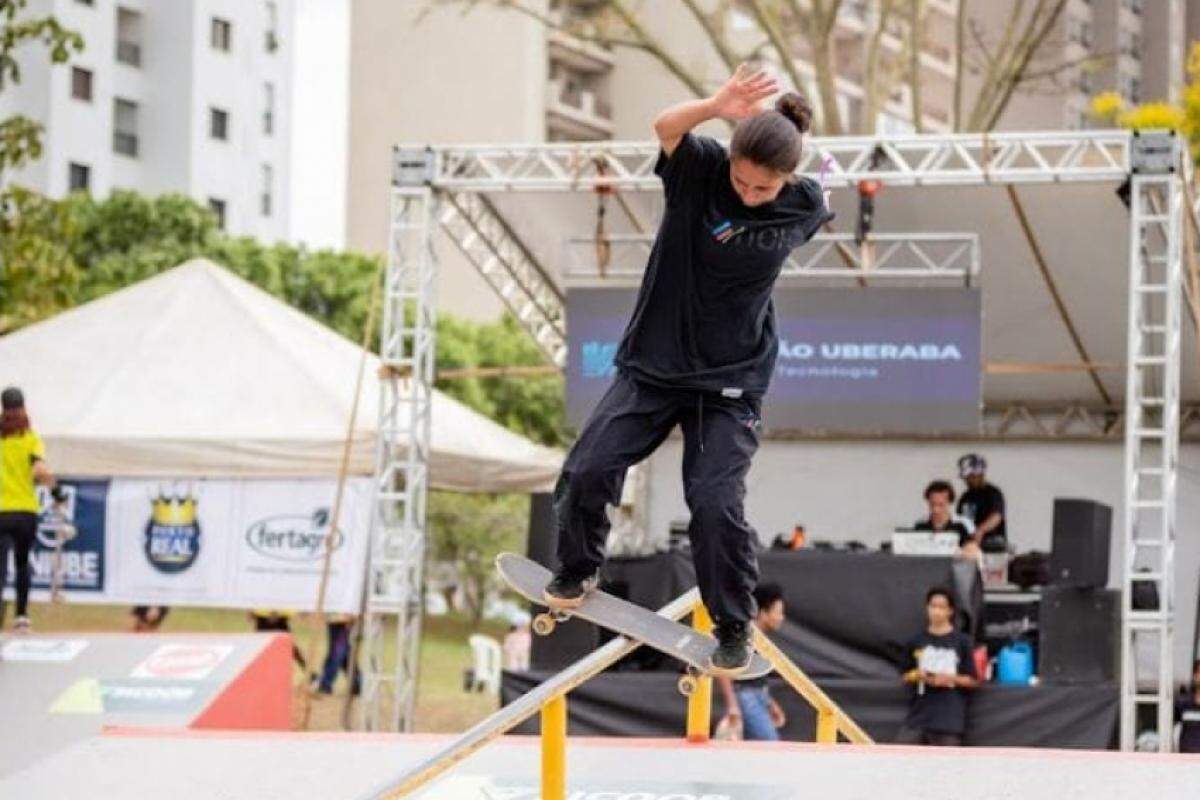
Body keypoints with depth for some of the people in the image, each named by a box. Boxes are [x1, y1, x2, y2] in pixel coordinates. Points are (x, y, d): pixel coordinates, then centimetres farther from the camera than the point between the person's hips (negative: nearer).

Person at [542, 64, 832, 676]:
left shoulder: (804, 205, -10)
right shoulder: (700, 168, -16)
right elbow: (666, 126, -39)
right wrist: (715, 107, -55)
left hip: (730, 380, -1)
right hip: (651, 362, 1)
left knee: (715, 504, -14)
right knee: (586, 471, -5)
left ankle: (735, 630, 8)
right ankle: (577, 574, 26)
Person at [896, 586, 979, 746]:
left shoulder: (961, 641, -1)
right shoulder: (918, 641, 7)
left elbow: (972, 680, 1)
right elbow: (906, 677, 14)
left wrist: (949, 678, -15)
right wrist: (917, 675, -8)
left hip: (949, 717, -3)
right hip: (919, 714, 3)